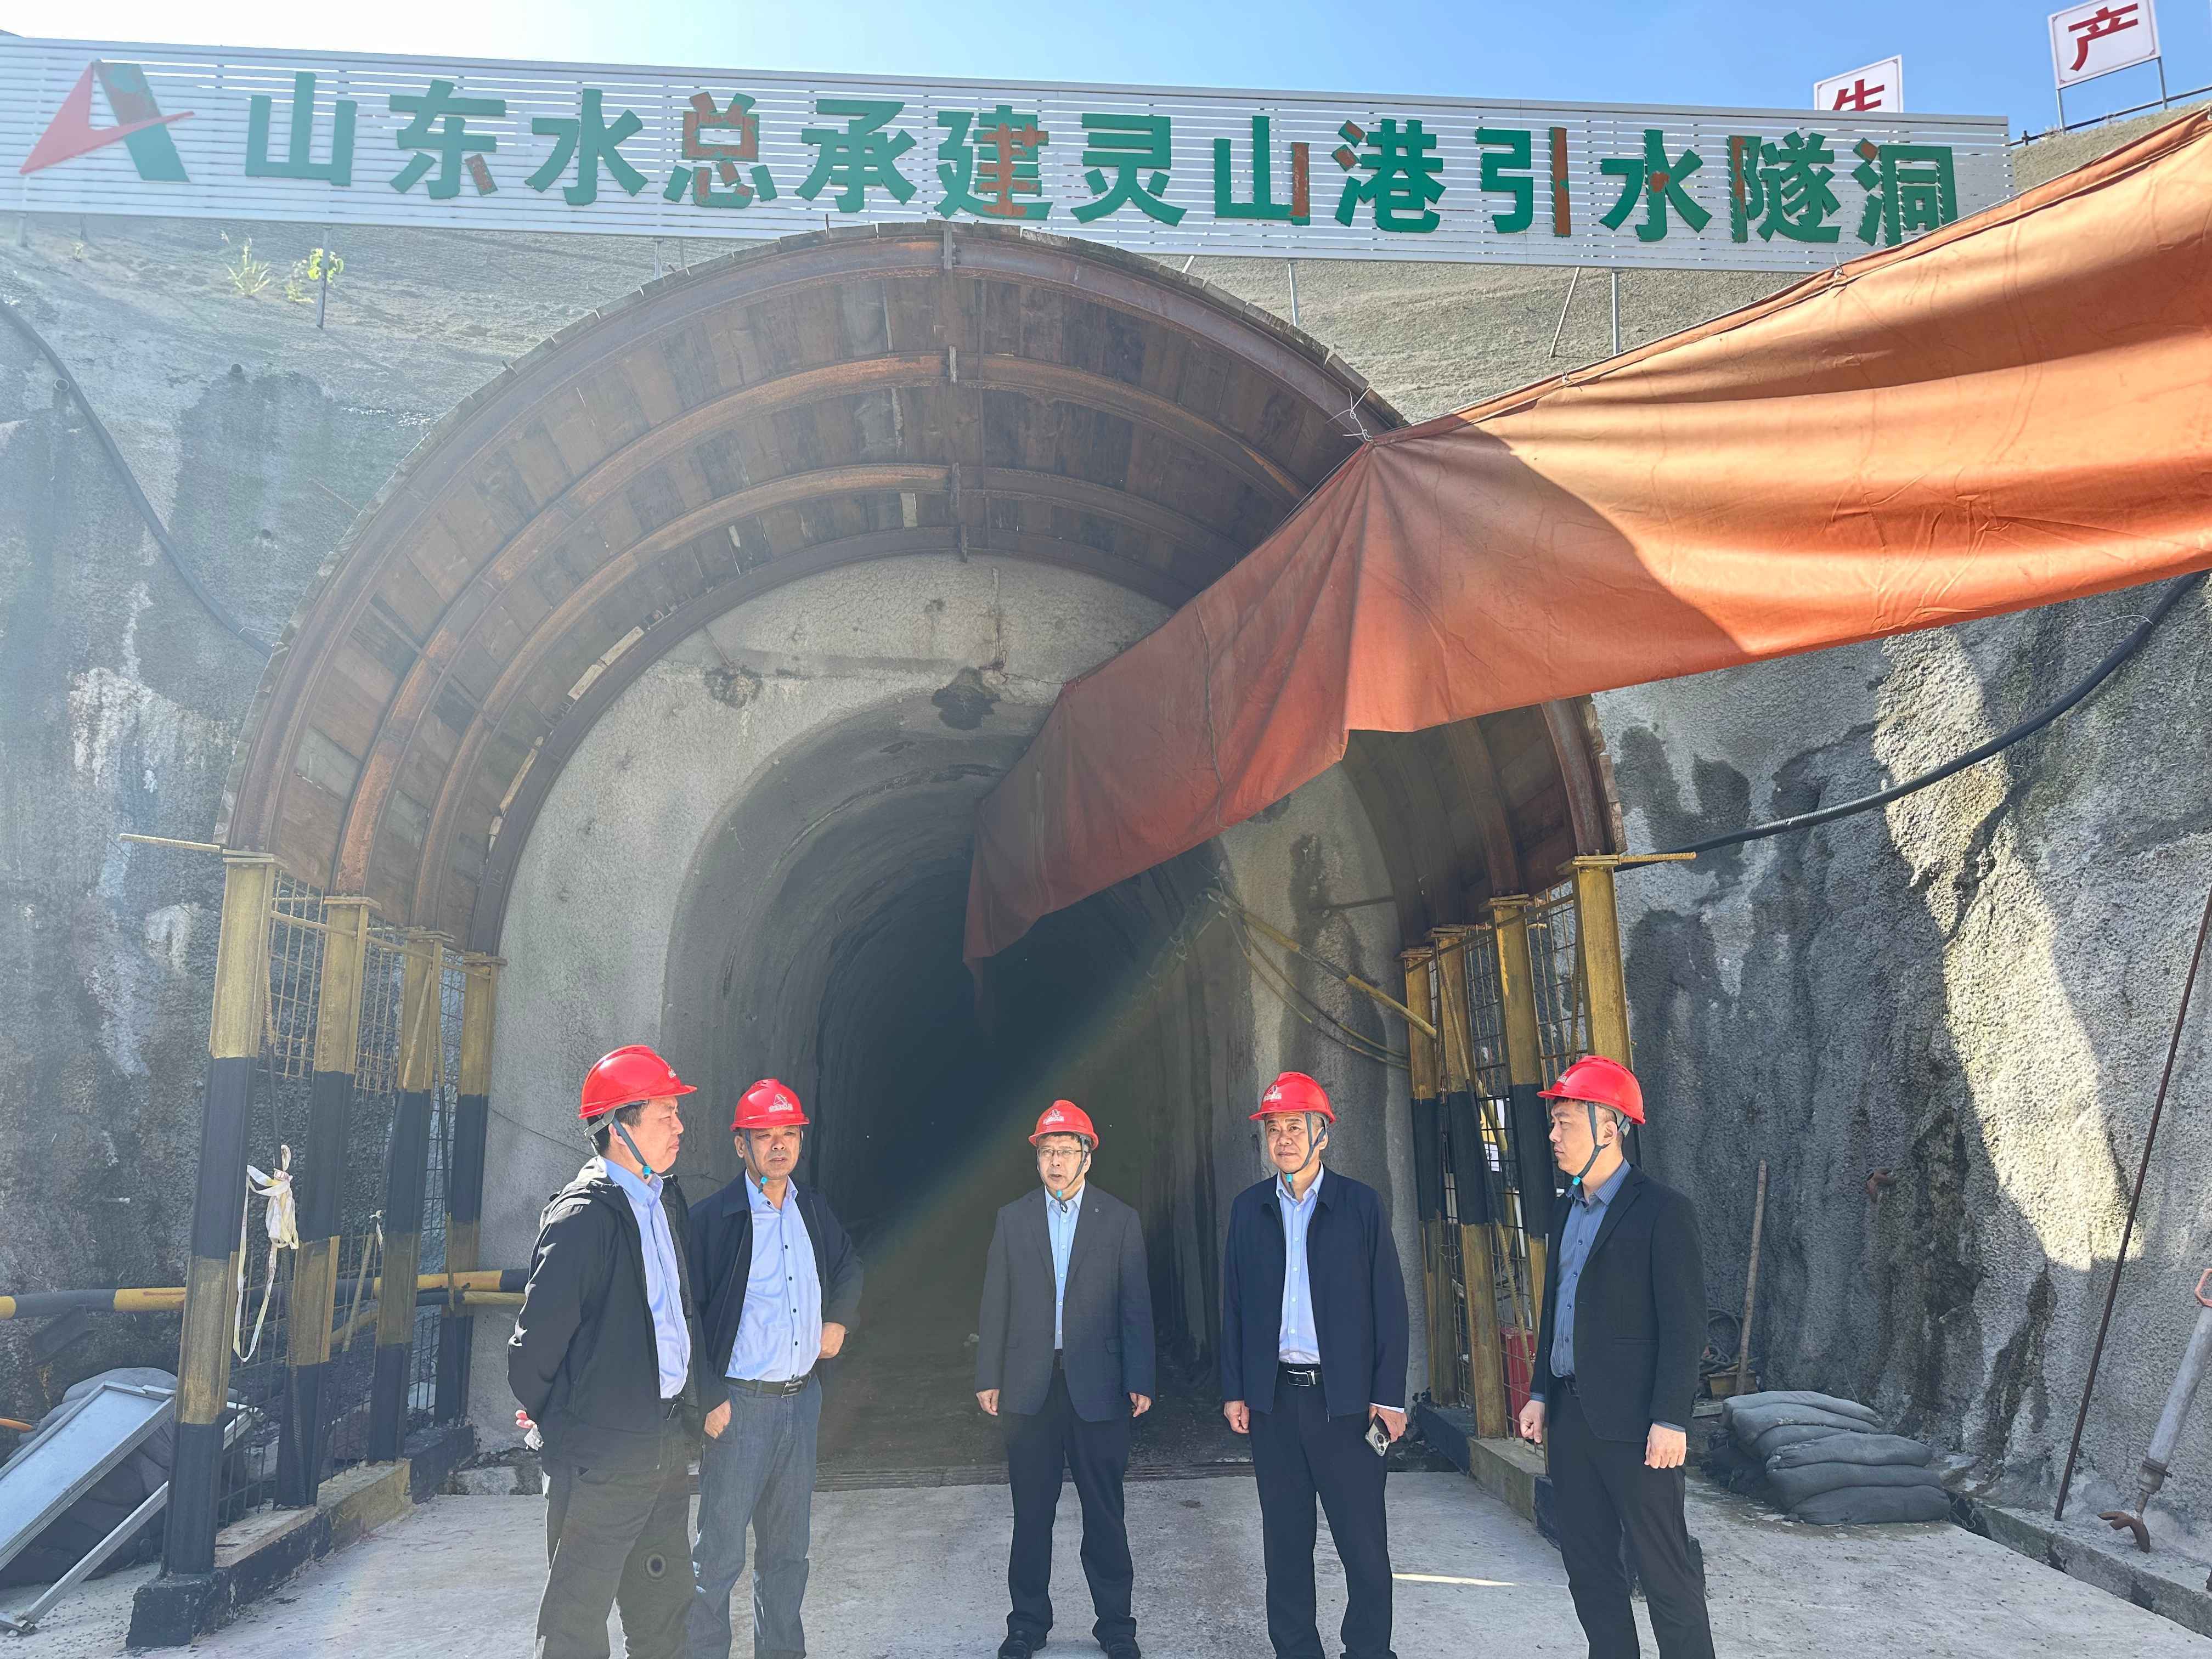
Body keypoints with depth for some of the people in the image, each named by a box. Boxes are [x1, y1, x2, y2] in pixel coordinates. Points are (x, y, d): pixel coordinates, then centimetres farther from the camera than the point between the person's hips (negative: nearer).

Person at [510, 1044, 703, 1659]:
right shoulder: (583, 1215, -18)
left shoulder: (668, 1198, 8)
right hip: (603, 1451, -8)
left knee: (663, 1607, 18)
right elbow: (539, 1333, -16)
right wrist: (548, 1419, -2)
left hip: (669, 1440, 8)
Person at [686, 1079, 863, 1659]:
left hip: (803, 1398, 6)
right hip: (738, 1404, -6)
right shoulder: (712, 1217, -11)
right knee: (720, 1553, -1)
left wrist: (839, 1320, 12)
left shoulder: (813, 1209, 6)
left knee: (788, 1548, 16)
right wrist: (709, 1399, -15)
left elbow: (849, 1266, 26)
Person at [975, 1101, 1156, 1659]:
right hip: (1030, 1384, 1)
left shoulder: (1120, 1220, 1)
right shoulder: (1013, 1219, 6)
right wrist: (988, 1378, 3)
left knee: (1104, 1511, 6)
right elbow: (995, 1304, 6)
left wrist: (1140, 1380, -4)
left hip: (1097, 1384, -1)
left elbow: (1136, 1307, 1)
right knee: (1031, 1512, 10)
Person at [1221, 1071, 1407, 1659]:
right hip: (1273, 1396, 3)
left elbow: (1388, 1303, -2)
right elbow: (1233, 1303, 9)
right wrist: (1233, 1390, 5)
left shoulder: (1360, 1204, -1)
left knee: (1363, 1540, 0)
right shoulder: (1249, 1208, 7)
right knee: (1285, 1540, 11)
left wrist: (1389, 1395, -6)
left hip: (1345, 1395, -3)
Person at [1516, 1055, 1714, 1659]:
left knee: (1665, 1569, 0)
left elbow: (1685, 1326, -14)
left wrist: (1670, 1421, -18)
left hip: (1630, 1422, -8)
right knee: (1587, 1561, 14)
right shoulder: (1566, 1210, 13)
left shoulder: (1662, 1210, -11)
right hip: (1570, 1415, 8)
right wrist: (1540, 1394, 14)